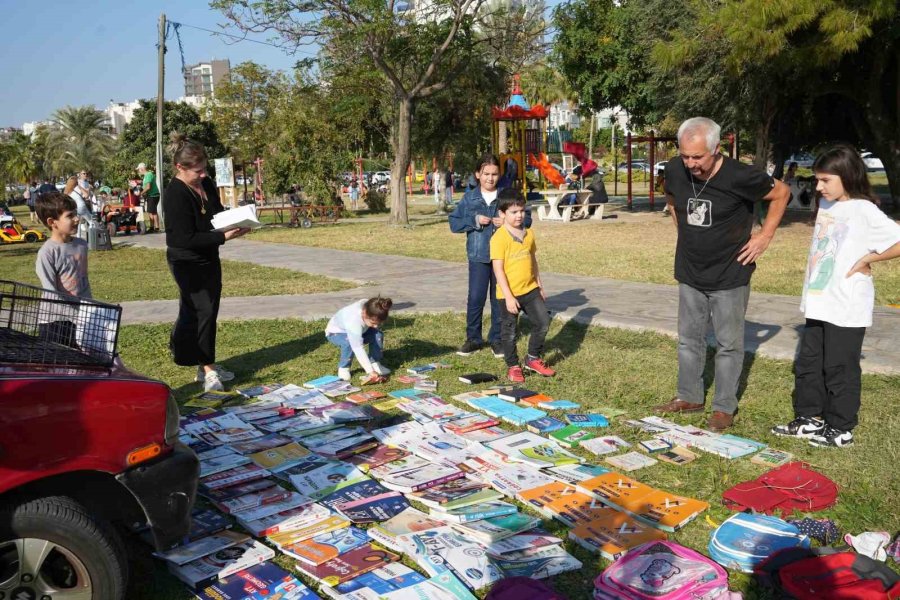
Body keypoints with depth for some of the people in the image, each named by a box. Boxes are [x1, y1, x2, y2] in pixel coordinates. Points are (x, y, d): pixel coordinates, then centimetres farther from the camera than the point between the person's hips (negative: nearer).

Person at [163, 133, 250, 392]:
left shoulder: (206, 183, 3)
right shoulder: (175, 195, -22)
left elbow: (218, 212, 19)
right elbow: (186, 238, -25)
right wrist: (223, 237, -28)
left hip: (209, 258, 9)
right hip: (187, 262, -8)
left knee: (208, 311, 13)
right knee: (202, 311, -9)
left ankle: (206, 366, 24)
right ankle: (208, 369, -2)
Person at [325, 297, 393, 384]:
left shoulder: (368, 308, -28)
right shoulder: (354, 321, -46)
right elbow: (358, 349, -51)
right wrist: (370, 371, -54)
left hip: (358, 331, 6)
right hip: (336, 333, -6)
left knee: (378, 335, -19)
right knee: (349, 343, -38)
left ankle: (375, 363, -2)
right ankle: (343, 368, -13)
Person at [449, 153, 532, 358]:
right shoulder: (469, 198, 3)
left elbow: (526, 218, 3)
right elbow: (454, 223, 2)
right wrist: (475, 220, -12)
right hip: (478, 256, 0)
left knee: (499, 299, 9)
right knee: (475, 298, -1)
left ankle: (497, 339, 21)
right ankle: (473, 338, 13)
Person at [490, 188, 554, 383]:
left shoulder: (529, 234, 6)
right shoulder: (499, 238, -15)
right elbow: (498, 269, -17)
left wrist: (539, 285, 19)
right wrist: (508, 297, -20)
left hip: (530, 290, 6)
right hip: (509, 294, -6)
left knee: (543, 323, 7)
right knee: (510, 332, 6)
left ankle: (533, 359, 25)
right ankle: (513, 367, 23)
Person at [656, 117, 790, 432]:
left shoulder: (740, 176, -21)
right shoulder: (675, 170, -8)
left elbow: (781, 193, -3)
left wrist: (765, 236, -7)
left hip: (730, 276, -4)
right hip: (690, 274, 5)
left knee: (728, 344, 5)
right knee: (689, 339, 13)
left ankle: (724, 407, 16)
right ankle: (689, 397, 28)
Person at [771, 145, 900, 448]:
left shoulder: (864, 211, -15)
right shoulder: (826, 204, 8)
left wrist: (866, 259, -16)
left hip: (846, 309, -8)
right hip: (818, 304, 8)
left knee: (840, 369, 4)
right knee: (807, 363, 14)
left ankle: (840, 429, 18)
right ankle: (809, 419, 27)